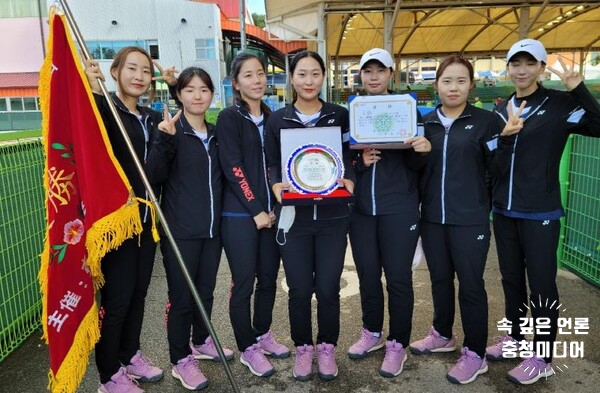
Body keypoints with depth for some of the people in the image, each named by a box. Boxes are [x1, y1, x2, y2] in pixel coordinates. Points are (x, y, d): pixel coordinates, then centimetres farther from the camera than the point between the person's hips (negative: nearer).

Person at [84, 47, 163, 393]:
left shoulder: (154, 118, 12)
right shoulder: (104, 111, -7)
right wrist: (96, 93, -38)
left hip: (146, 218, 7)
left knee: (139, 293, 17)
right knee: (116, 299, 2)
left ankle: (131, 355, 35)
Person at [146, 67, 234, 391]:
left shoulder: (215, 134, 10)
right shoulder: (171, 130, -8)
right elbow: (154, 177, -17)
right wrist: (165, 140, -30)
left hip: (212, 228, 6)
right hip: (180, 231, -5)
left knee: (205, 291, 18)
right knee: (181, 297, 5)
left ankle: (201, 342, 39)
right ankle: (181, 360, 22)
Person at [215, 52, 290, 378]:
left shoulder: (271, 117, 13)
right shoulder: (229, 118, -5)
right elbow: (232, 168, -12)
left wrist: (274, 207, 5)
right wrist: (255, 211, -14)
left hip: (270, 211, 6)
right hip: (240, 214, -6)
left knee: (268, 278, 13)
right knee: (244, 283, 2)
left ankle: (263, 335, 31)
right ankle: (247, 349, 18)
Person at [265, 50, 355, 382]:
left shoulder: (339, 115, 4)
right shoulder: (277, 120, 4)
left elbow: (349, 157, 7)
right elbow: (272, 164, 6)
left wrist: (349, 180, -14)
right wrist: (276, 185, -15)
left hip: (333, 217, 0)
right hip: (294, 217, 0)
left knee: (328, 288, 6)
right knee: (299, 289, 6)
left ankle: (327, 347, 29)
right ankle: (302, 347, 29)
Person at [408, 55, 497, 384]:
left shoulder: (485, 121, -2)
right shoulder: (426, 122, 8)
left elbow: (495, 168, -4)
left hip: (470, 218, -4)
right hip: (433, 217, 4)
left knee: (470, 284, 4)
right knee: (440, 279, 16)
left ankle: (475, 354, 20)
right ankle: (442, 335, 37)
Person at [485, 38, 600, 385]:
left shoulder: (560, 104, -5)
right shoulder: (502, 110, 9)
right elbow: (493, 160, 6)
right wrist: (506, 133, -12)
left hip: (540, 212, -5)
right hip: (504, 210, 5)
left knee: (541, 282, 3)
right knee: (511, 277, 16)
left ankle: (542, 358, 18)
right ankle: (514, 337, 33)